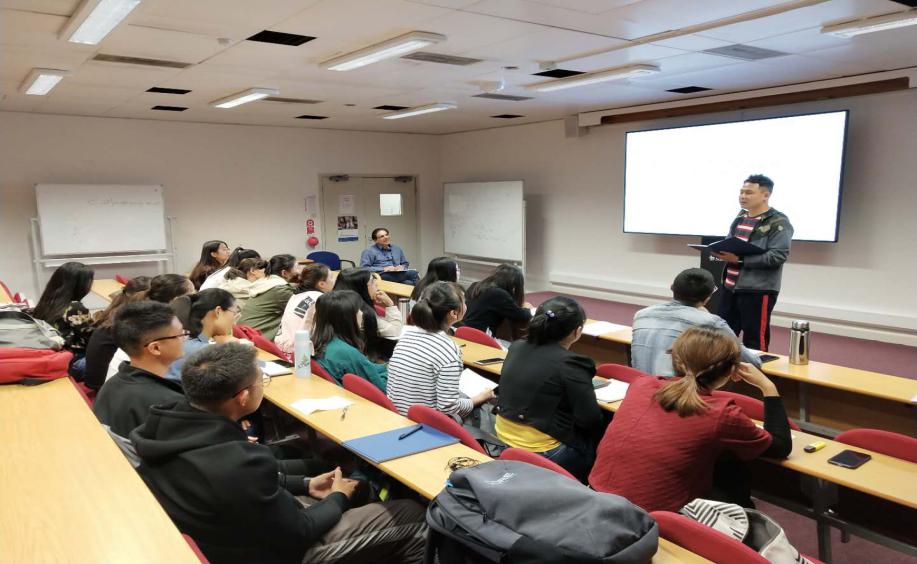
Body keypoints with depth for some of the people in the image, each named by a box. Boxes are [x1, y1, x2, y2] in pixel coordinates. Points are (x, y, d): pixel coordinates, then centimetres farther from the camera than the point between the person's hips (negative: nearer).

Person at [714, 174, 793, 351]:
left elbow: (778, 256, -19)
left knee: (754, 340, 3)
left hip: (758, 290, -7)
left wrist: (739, 260, -23)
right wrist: (722, 253, -1)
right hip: (730, 287, 7)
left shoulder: (778, 222, -10)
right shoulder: (740, 217, 15)